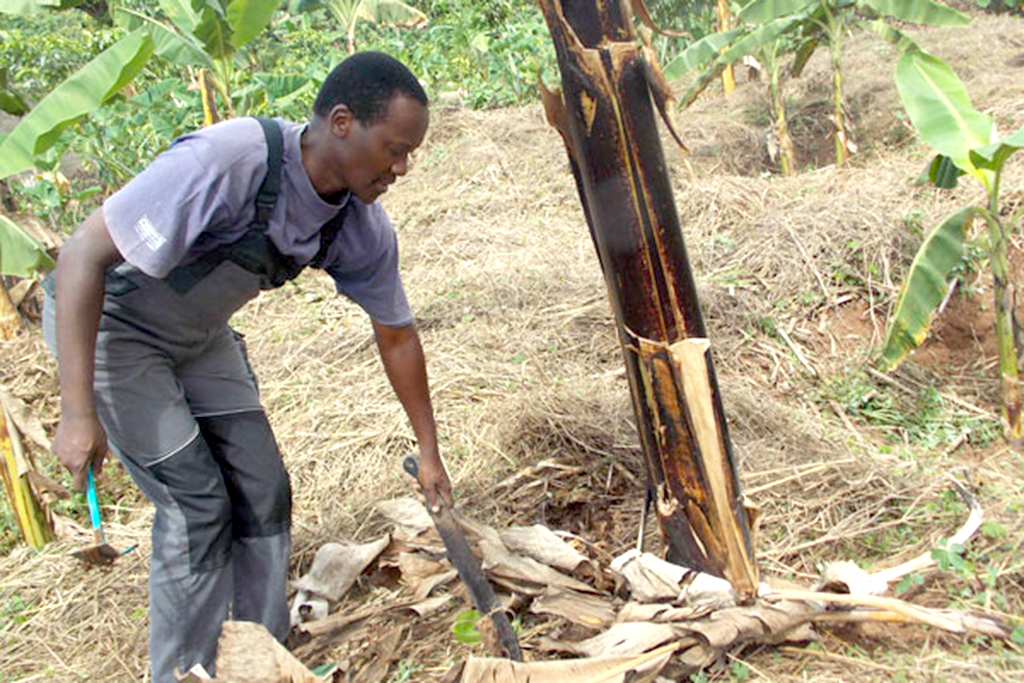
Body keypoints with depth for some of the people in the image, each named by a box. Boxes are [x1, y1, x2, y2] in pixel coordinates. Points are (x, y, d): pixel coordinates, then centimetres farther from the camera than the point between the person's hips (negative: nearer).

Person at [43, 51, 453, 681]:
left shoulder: (363, 229, -13)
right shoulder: (226, 163, -36)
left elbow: (396, 333, 2)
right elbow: (85, 255, -32)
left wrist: (429, 452, 9)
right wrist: (78, 412, -33)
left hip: (198, 335, 7)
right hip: (106, 322, -6)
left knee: (262, 492, 4)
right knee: (197, 503, -8)